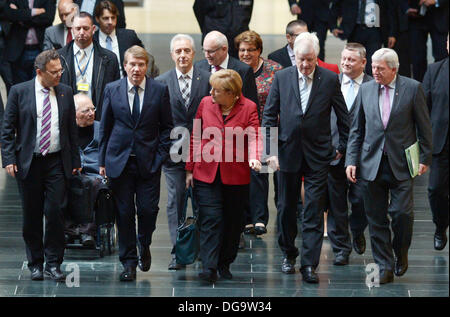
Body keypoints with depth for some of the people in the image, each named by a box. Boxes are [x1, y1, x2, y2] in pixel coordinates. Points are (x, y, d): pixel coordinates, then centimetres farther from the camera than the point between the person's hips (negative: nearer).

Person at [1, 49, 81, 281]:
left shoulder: (65, 93, 7)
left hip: (57, 162, 1)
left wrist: (75, 161, 10)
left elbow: (72, 129, 12)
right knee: (32, 216, 5)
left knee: (55, 212, -7)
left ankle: (53, 264, 2)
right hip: (28, 163, -1)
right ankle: (35, 264, 16)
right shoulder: (19, 92, -1)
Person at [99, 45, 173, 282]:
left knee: (148, 209, -6)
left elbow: (166, 127, 6)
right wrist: (103, 161, 6)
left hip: (148, 162, -1)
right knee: (124, 213, 2)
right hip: (119, 161, 1)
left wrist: (160, 155, -4)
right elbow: (105, 127, 9)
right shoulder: (112, 90, 4)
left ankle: (144, 246, 25)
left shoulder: (159, 90, 1)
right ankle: (128, 262, 12)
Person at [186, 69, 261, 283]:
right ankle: (208, 267, -13)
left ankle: (224, 264, 23)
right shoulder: (206, 103, 4)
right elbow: (196, 137, 10)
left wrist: (253, 158, -29)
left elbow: (253, 137, -8)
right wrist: (190, 169, 9)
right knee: (210, 219, -9)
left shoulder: (248, 108, -2)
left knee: (233, 222, 8)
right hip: (206, 174, 0)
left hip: (236, 176, 0)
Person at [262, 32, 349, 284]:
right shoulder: (281, 78, 1)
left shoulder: (330, 79, -3)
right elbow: (269, 115, 3)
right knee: (286, 207, 12)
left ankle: (309, 265, -3)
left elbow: (343, 116, 6)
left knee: (314, 212, -4)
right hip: (288, 152, 2)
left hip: (318, 155, -2)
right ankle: (289, 254, 31)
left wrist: (343, 148, 6)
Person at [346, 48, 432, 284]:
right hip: (372, 164, 3)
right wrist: (351, 160, 3)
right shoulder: (365, 90, 7)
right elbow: (356, 130, 11)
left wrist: (425, 158, 0)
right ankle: (385, 267, 11)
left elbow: (424, 126, 3)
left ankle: (401, 251, 19)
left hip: (401, 164, -3)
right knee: (376, 219, 3)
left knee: (402, 212, -9)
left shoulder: (412, 88, -1)